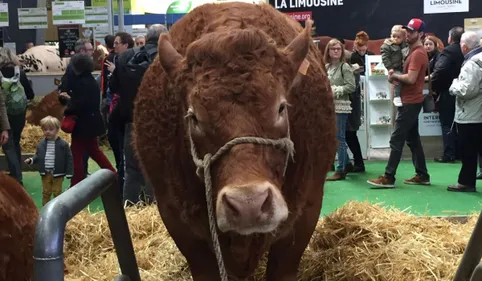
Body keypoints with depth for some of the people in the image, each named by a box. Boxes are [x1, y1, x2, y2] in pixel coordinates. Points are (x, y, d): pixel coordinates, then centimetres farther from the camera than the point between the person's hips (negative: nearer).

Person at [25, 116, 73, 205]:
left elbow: (69, 159, -7)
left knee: (57, 193, 7)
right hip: (45, 173, 4)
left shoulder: (63, 144, -10)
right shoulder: (41, 144, 2)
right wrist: (31, 160, -8)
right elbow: (38, 157, 13)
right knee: (46, 192, 13)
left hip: (58, 174, -3)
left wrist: (69, 172, -10)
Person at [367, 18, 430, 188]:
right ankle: (422, 175, 17)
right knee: (412, 139, 13)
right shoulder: (416, 52, 16)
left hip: (410, 102, -11)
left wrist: (394, 75, -9)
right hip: (411, 101, 11)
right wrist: (397, 77, -4)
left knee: (396, 140, -9)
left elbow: (411, 79, -26)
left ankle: (388, 178, -8)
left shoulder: (417, 53, -17)